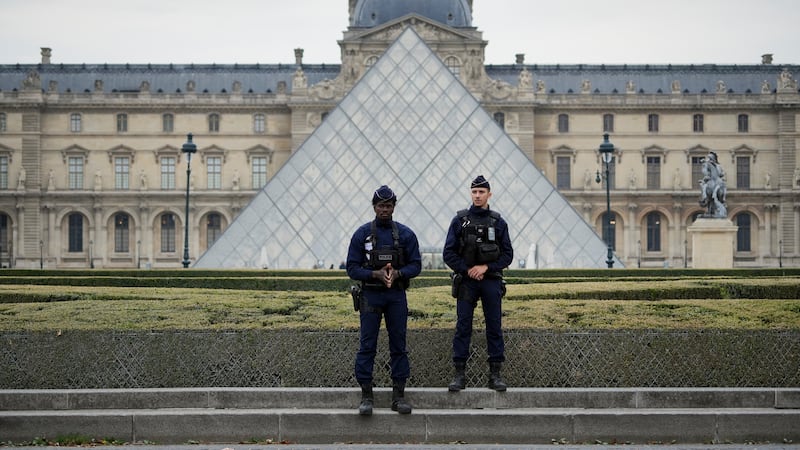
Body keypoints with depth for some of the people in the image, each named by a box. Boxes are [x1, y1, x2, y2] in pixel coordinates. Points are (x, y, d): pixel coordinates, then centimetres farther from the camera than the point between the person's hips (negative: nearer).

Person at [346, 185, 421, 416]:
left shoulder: (406, 234, 3)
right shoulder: (362, 234, 0)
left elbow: (416, 265, 3)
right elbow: (352, 268, -2)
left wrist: (397, 273, -15)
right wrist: (376, 274, -17)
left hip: (397, 296, 2)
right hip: (370, 295, -1)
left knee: (399, 345, 4)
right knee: (367, 346, -2)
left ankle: (399, 394, 11)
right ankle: (366, 395, 4)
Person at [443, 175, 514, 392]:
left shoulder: (498, 222, 6)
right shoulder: (460, 220, 4)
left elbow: (508, 254, 3)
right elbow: (449, 253, 1)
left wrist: (486, 267, -9)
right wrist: (467, 270, -9)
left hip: (492, 282, 1)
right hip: (466, 282, -1)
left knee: (494, 327, 3)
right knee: (463, 327, 0)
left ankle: (495, 374, 9)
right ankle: (460, 375, 4)